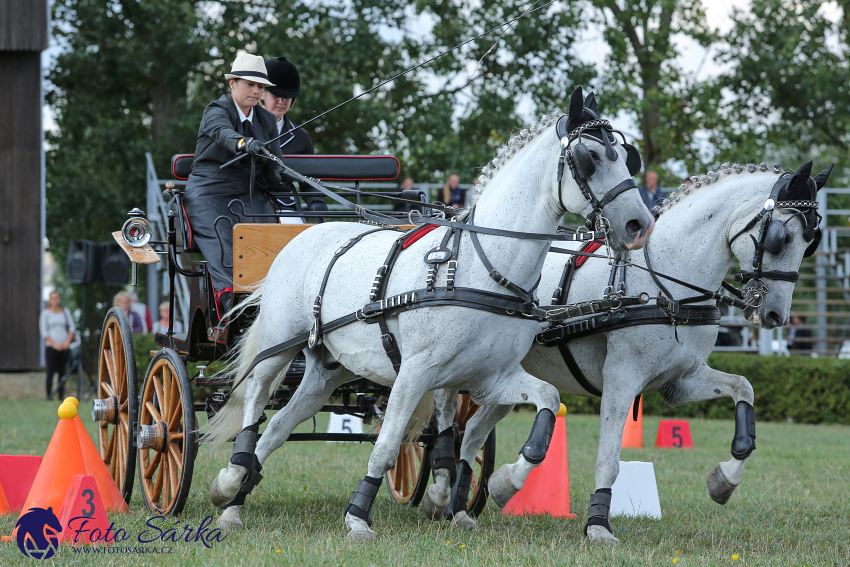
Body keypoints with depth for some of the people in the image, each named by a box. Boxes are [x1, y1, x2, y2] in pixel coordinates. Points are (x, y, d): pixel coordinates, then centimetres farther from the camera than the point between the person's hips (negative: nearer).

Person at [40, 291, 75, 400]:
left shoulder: (65, 311, 11)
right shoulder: (46, 313, 2)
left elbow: (72, 327, 10)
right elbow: (44, 332, -2)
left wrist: (67, 341, -4)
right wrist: (54, 344, -10)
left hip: (64, 347, 3)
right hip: (51, 346, -3)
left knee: (62, 372, 1)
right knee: (51, 372, -7)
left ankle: (61, 396, 3)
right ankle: (49, 397, -6)